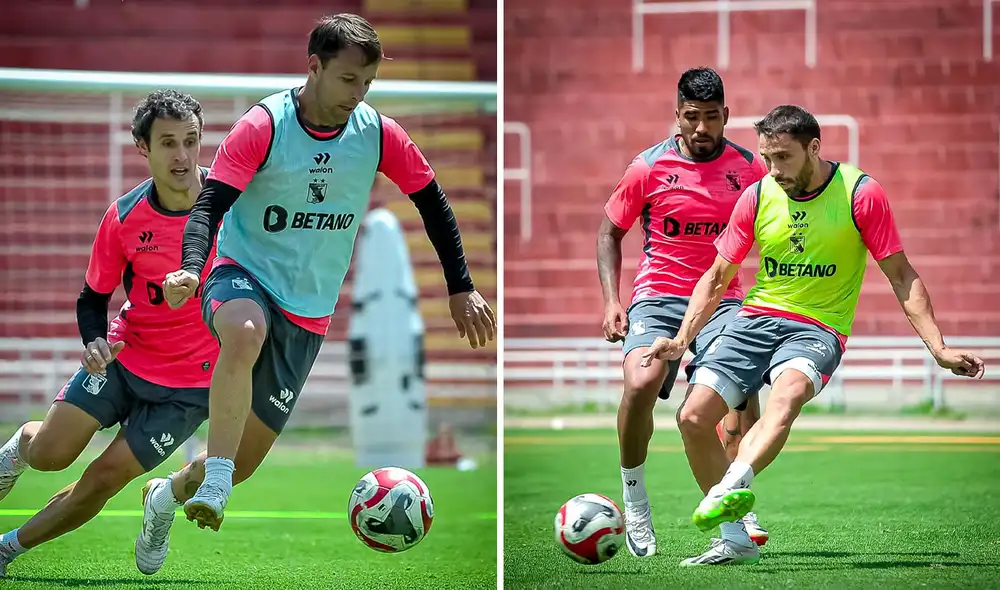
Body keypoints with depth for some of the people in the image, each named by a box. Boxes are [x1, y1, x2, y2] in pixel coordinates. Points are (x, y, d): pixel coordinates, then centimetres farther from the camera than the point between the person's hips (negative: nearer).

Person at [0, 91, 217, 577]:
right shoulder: (124, 218, -12)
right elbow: (93, 297, 0)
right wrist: (95, 343, -19)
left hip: (189, 385, -1)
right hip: (126, 356, 1)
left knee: (106, 476, -8)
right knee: (50, 452, -8)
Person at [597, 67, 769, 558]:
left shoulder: (749, 168, 4)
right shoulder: (649, 167, 0)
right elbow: (610, 232, 10)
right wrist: (611, 300, 0)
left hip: (724, 298, 1)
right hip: (658, 296, -1)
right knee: (640, 386, -26)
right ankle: (634, 502, -4)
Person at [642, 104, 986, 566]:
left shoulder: (861, 193, -6)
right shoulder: (756, 197, 2)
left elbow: (901, 276, -1)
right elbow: (717, 277, 12)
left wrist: (938, 348, -8)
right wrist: (682, 339, 0)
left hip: (817, 330, -4)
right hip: (756, 319, 4)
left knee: (789, 391, -38)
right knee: (693, 417, -13)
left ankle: (732, 485, -61)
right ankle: (735, 539, -1)